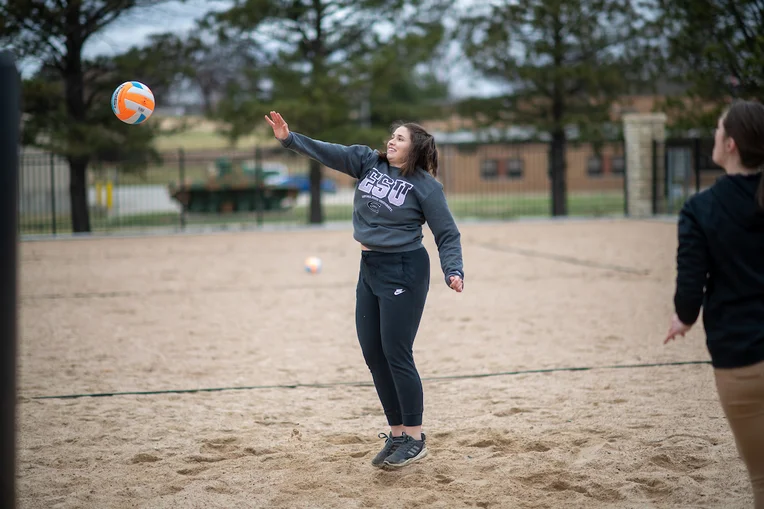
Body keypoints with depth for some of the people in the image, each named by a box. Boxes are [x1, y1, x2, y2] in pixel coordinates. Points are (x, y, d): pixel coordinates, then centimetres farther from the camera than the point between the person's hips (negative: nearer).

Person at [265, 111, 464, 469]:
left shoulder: (424, 185, -9)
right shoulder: (369, 162, 7)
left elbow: (447, 235, -8)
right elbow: (329, 153, 4)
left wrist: (453, 271, -21)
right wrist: (289, 139, -7)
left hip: (403, 271, -7)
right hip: (369, 269, 7)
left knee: (396, 354, -8)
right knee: (373, 355, 8)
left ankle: (415, 439, 3)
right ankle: (397, 434, 19)